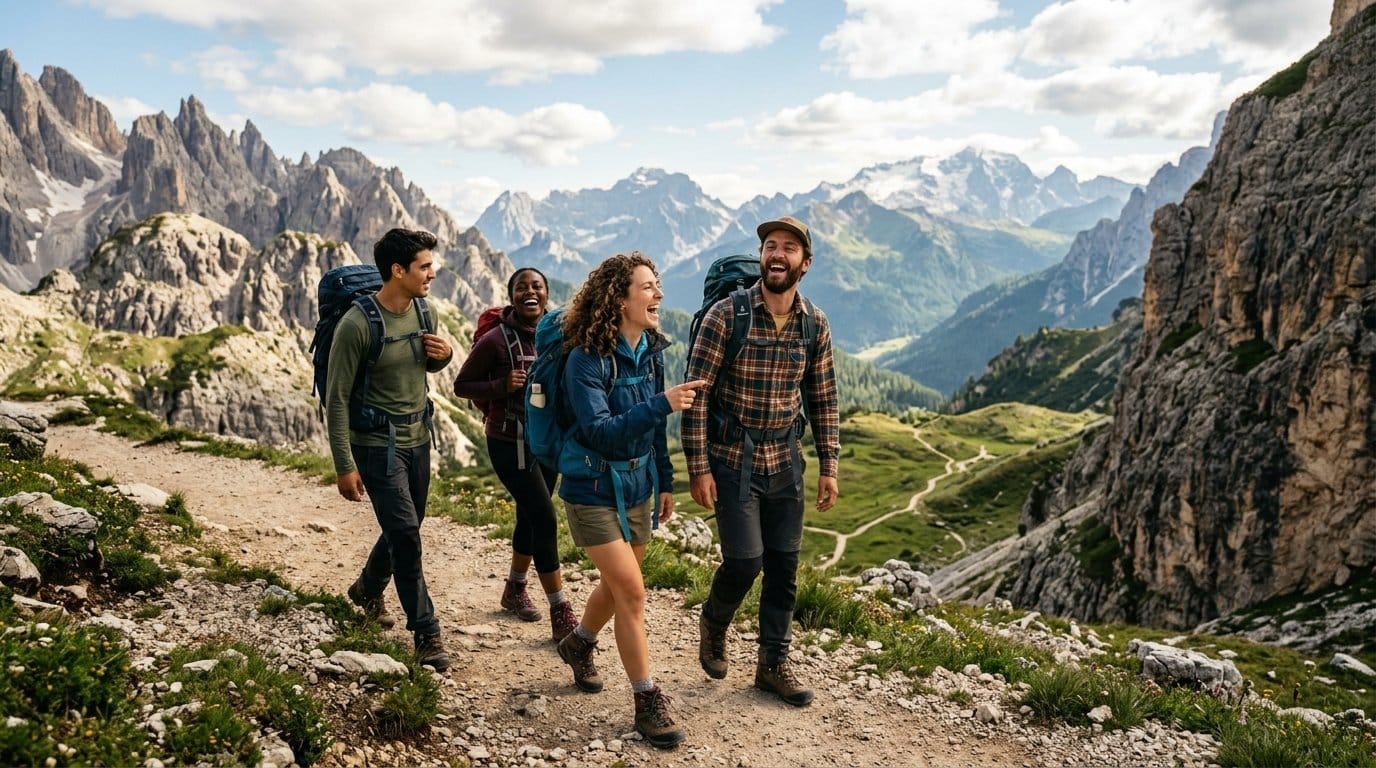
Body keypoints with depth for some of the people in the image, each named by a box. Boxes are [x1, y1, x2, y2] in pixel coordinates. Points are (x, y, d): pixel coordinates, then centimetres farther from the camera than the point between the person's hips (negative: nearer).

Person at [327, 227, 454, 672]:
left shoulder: (419, 309, 0)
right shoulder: (357, 324, -20)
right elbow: (337, 398, -15)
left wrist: (444, 356, -6)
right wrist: (344, 466, -16)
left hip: (417, 439, 7)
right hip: (378, 445, -7)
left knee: (405, 529, 19)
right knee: (405, 534, -9)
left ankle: (368, 589, 46)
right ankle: (426, 634, 3)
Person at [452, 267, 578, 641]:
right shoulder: (496, 339, -15)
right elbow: (461, 385, -8)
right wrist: (501, 386, -23)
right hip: (510, 444, -6)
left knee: (530, 517, 18)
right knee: (545, 518, -11)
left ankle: (515, 590, 39)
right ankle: (561, 614, -3)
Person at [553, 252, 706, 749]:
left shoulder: (651, 352, -1)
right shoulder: (587, 359, -21)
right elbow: (599, 432, -29)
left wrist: (665, 482, 13)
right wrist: (662, 403, -38)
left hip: (638, 487, 7)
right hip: (594, 490, -7)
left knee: (617, 585, 19)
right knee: (632, 592, -8)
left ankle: (578, 646, 48)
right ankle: (647, 702, 6)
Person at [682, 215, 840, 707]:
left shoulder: (815, 325, 0)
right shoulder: (726, 315, -13)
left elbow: (822, 400, 9)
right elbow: (696, 392, -12)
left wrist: (829, 466, 5)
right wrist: (698, 467, -14)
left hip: (785, 460, 4)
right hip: (732, 459, -4)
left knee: (784, 564, 8)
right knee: (745, 559, -7)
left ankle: (773, 663, 25)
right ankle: (713, 623, 26)